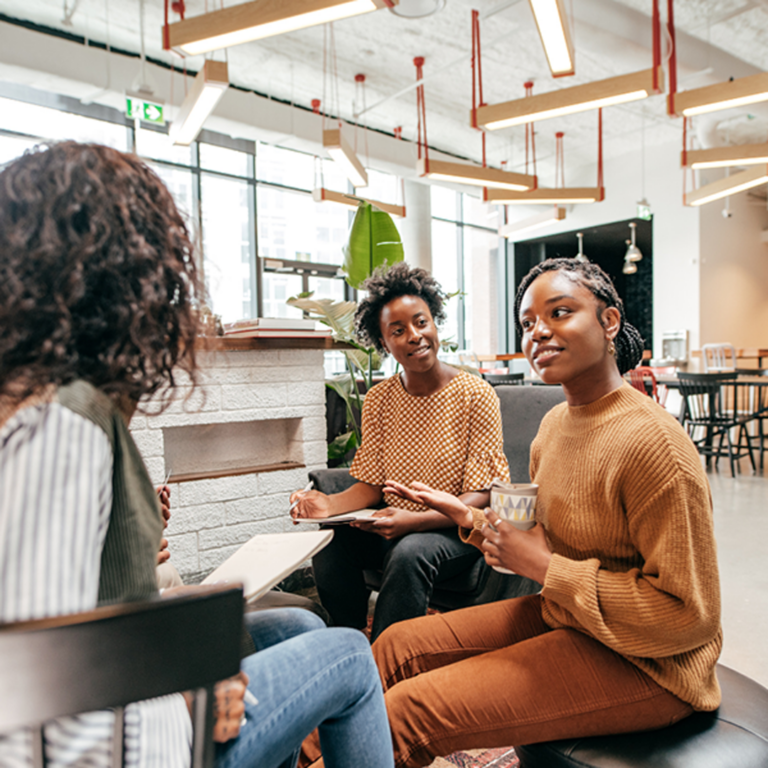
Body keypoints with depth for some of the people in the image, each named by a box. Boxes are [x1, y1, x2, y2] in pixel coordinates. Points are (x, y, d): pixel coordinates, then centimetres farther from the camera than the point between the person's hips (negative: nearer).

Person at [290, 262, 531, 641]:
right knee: (330, 543, -22)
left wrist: (415, 520, -29)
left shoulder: (476, 395, -11)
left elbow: (480, 496, -13)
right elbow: (371, 484, 3)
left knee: (410, 552, -34)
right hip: (393, 526, 4)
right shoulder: (378, 400, 3)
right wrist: (331, 504, -19)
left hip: (456, 529, -4)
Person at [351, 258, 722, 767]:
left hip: (638, 664, -8)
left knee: (408, 712, -16)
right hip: (558, 616, 8)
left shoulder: (653, 443, -24)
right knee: (397, 647, 5)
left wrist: (545, 567, -22)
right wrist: (466, 515, 2)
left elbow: (688, 615, -22)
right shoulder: (555, 423, 3)